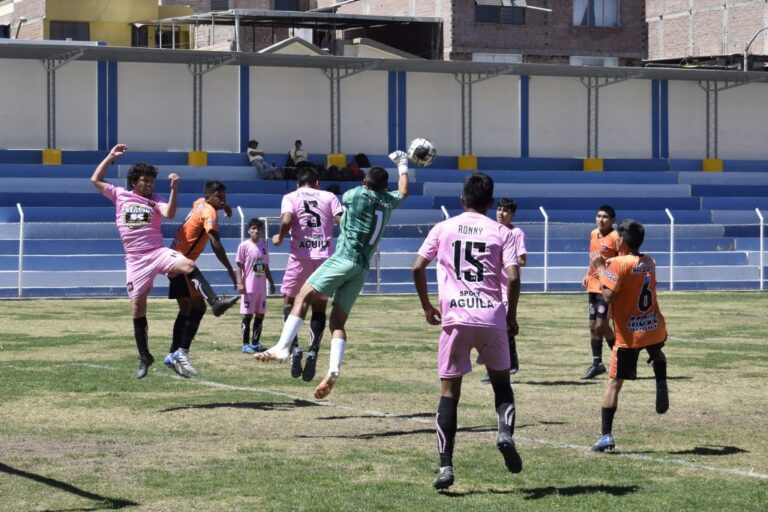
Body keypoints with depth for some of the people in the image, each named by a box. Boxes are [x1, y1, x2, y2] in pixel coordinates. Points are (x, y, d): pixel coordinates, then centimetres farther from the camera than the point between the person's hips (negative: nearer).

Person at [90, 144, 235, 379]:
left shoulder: (155, 200, 6)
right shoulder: (120, 195, 11)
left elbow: (169, 213, -14)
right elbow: (95, 180, 11)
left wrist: (174, 188, -25)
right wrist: (111, 156, 6)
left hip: (158, 252, -1)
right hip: (136, 260, 1)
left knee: (188, 265, -32)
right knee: (137, 307, 0)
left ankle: (214, 302, -43)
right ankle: (144, 357, 10)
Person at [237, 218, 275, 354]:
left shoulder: (263, 246, 12)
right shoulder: (244, 246, -4)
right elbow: (239, 266, -6)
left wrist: (271, 283, 16)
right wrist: (240, 283, -15)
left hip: (261, 288, 6)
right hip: (249, 287, -6)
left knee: (260, 315, 8)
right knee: (247, 315, -4)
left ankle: (255, 343, 16)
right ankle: (246, 344, -1)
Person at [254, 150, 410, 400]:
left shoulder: (357, 194, 1)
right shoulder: (388, 201, 15)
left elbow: (343, 201, 24)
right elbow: (403, 192, 39)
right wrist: (403, 166, 52)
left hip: (344, 259, -6)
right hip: (363, 268, 6)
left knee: (303, 296, -11)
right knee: (338, 321, 5)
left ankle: (282, 348, -28)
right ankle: (333, 370, -15)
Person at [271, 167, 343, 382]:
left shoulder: (290, 197, 7)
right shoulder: (329, 197, 11)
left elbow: (286, 221, -12)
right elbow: (342, 221, -2)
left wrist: (280, 238, 5)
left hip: (300, 256, -1)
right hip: (325, 257, 1)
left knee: (289, 302, 12)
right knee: (319, 308, 9)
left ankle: (294, 348, -8)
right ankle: (313, 351, -9)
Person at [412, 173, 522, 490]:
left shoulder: (443, 229, 8)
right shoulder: (501, 233, 5)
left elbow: (417, 268, 2)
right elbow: (513, 277, -6)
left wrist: (427, 306, 15)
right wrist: (512, 316, 7)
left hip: (455, 318, 0)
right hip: (491, 318, 0)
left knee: (449, 390, 4)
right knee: (501, 381, 19)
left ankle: (445, 466, -4)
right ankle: (505, 433, -8)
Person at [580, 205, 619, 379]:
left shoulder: (615, 237, -13)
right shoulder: (593, 234, 11)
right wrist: (587, 275, 13)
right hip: (593, 286, 8)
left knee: (601, 325, -10)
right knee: (593, 326, 10)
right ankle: (597, 363, 18)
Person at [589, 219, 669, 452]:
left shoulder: (618, 263, -13)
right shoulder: (650, 262, 8)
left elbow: (608, 296, -18)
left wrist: (601, 269, -6)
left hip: (629, 335, -5)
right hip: (655, 328, 5)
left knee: (614, 383, -1)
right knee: (657, 352, 40)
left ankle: (606, 435, -7)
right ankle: (661, 385, 15)